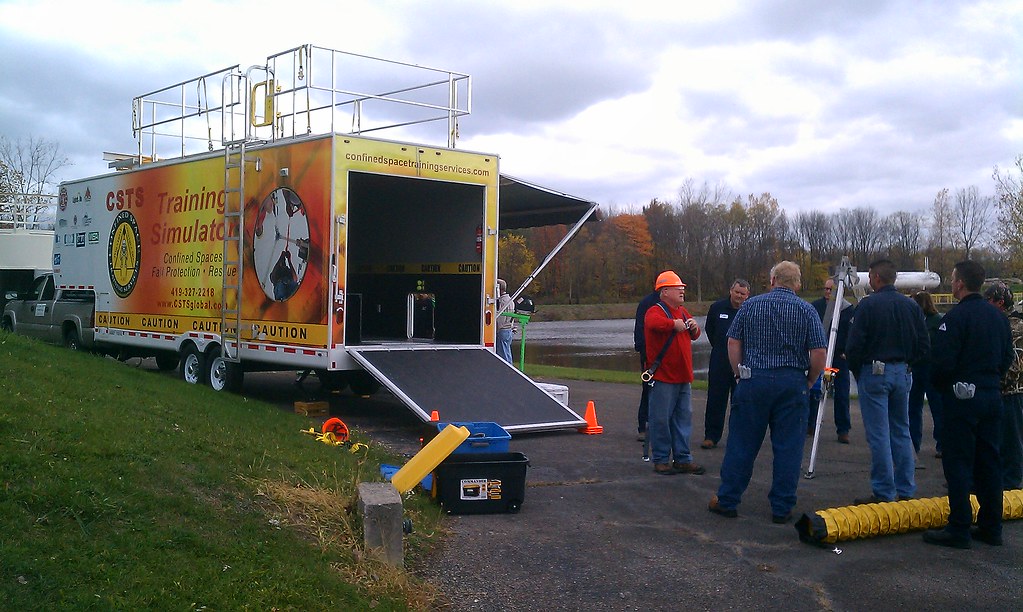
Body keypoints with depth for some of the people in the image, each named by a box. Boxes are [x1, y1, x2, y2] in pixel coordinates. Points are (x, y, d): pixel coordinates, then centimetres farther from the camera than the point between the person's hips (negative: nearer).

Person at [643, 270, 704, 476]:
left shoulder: (683, 312, 18)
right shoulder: (656, 311, -10)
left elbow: (694, 336, 31)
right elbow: (654, 322, -35)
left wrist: (694, 328, 9)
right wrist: (675, 324, -24)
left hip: (683, 377, 8)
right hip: (663, 377, -8)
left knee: (684, 418, 11)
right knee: (661, 420, -2)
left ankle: (683, 459, 20)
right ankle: (660, 460, 8)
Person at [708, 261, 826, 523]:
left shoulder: (751, 305, 4)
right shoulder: (806, 310, 1)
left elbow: (733, 343, 2)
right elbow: (819, 352, -5)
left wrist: (739, 375, 10)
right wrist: (809, 382, 7)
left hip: (754, 380, 1)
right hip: (792, 383, -1)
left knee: (741, 443, 7)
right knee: (788, 447, 6)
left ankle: (727, 501, 13)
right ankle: (782, 508, 11)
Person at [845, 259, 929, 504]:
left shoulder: (868, 305, -11)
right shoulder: (911, 306, 6)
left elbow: (854, 345, -13)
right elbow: (924, 345, 7)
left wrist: (856, 371, 2)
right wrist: (906, 362, 17)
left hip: (874, 373, -6)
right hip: (903, 373, 6)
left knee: (878, 434, -2)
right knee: (901, 432, 14)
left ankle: (883, 492, 1)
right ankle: (906, 490, 18)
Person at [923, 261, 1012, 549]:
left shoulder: (956, 316, -14)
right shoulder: (999, 317, 10)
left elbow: (942, 362, -17)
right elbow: (1007, 358, 17)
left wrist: (940, 385, 1)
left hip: (961, 398, -7)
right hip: (993, 396, 8)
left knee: (958, 463, -3)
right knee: (988, 463, 12)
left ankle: (959, 530, -1)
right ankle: (991, 527, 18)